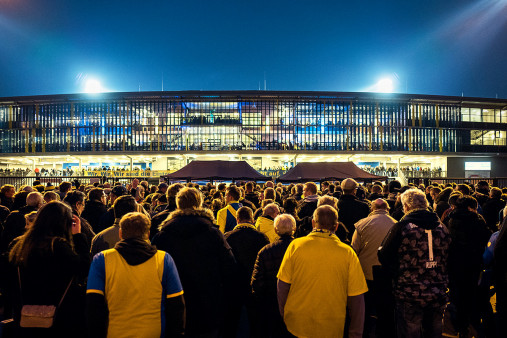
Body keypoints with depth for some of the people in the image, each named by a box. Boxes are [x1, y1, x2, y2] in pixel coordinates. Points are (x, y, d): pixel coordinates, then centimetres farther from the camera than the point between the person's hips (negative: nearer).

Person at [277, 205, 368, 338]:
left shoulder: (296, 245, -12)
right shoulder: (348, 253, -12)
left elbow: (282, 285, -5)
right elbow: (357, 299, -8)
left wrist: (283, 313, 11)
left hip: (296, 325, 1)